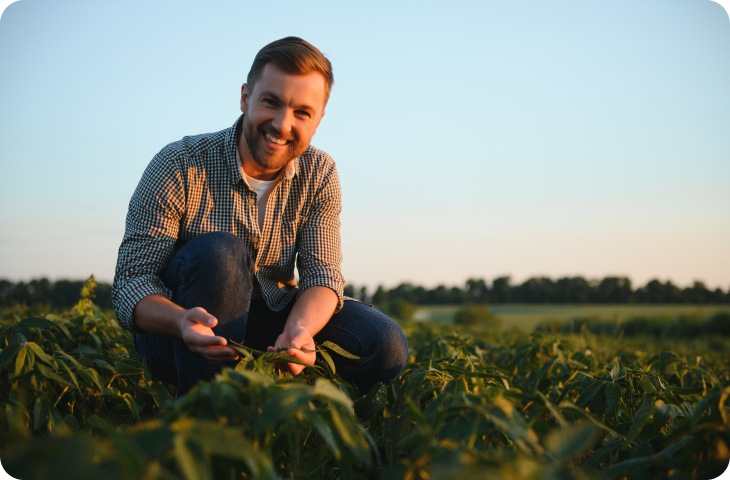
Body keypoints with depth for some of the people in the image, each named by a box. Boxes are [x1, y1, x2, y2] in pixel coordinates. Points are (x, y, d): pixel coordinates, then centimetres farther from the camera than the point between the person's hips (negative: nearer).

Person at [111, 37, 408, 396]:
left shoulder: (319, 175, -5)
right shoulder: (179, 167, -18)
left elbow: (321, 274, -11)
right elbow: (130, 284, -21)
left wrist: (299, 329, -35)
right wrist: (182, 320, -44)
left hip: (265, 323, 3)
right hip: (174, 336, -3)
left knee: (384, 346, -17)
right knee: (219, 251, -34)